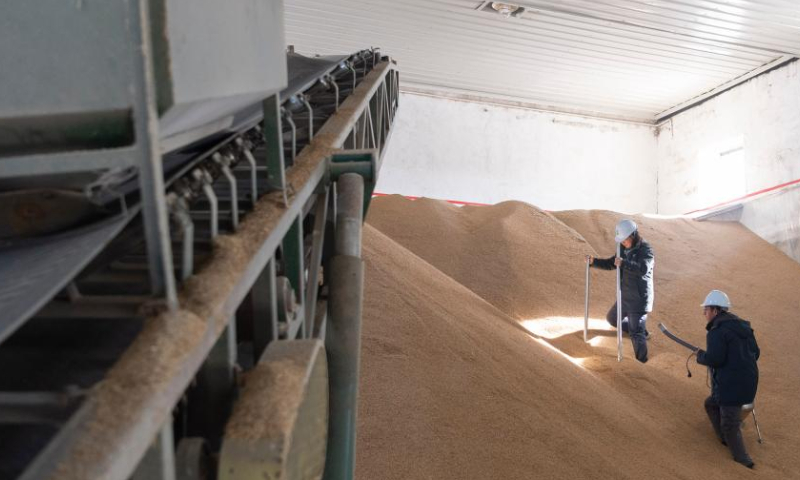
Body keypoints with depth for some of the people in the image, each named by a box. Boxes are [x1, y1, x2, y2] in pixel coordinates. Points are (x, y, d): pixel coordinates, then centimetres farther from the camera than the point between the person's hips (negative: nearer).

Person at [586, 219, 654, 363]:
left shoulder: (646, 250, -18)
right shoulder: (625, 249, 7)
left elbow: (643, 268, -33)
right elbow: (611, 264, 13)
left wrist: (623, 263, -40)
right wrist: (594, 261, -2)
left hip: (639, 299, -9)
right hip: (625, 297, 9)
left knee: (636, 334, -7)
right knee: (612, 318, 26)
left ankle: (641, 362, 6)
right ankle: (642, 331, 37)